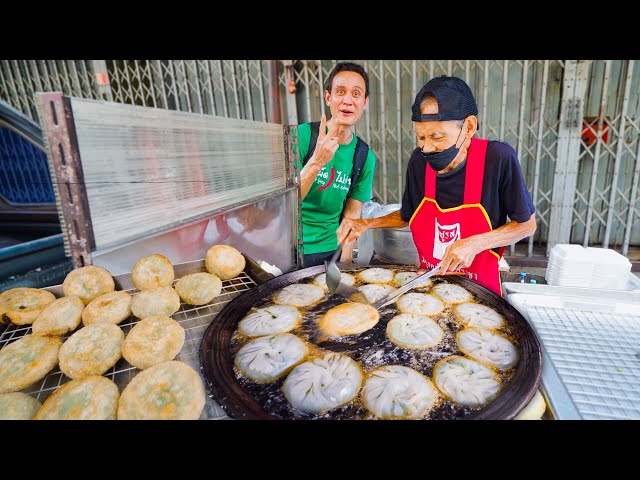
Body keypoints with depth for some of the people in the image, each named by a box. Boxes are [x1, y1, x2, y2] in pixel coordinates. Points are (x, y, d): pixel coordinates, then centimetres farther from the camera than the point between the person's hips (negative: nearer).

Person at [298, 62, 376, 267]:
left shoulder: (366, 157, -3)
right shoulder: (301, 135, -14)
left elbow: (352, 213, 2)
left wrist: (345, 258, -7)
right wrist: (315, 163, -33)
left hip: (329, 249, 3)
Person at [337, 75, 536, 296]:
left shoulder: (499, 159, -21)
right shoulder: (419, 160, -10)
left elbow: (526, 224, -8)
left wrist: (476, 243, -23)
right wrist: (366, 224, -7)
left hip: (479, 289, 0)